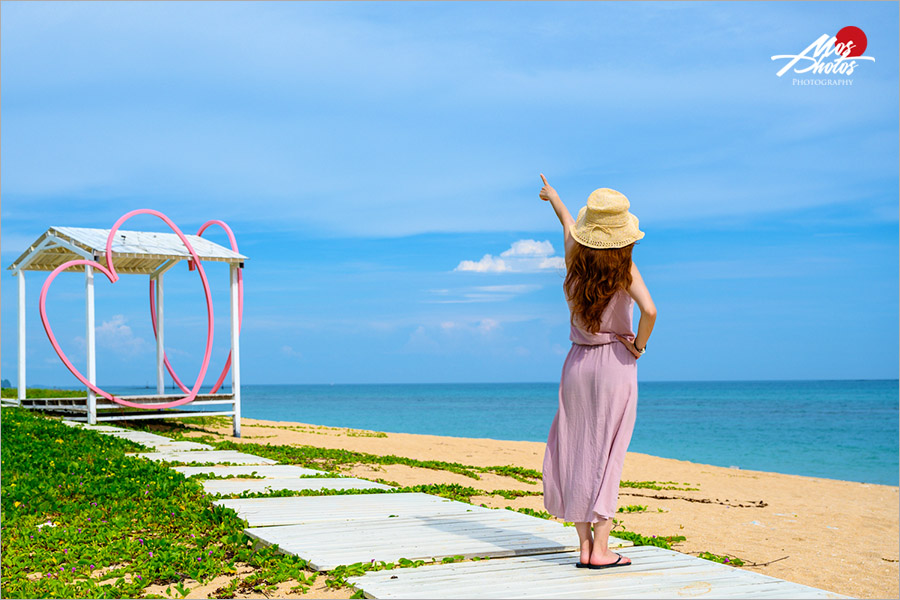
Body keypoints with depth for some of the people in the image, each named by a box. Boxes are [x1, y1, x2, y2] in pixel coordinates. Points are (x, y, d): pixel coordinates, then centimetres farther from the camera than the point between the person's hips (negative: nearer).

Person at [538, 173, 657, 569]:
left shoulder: (575, 260, 0)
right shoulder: (625, 270, -10)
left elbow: (567, 223, 20)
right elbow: (649, 310, -26)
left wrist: (553, 196, 41)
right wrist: (639, 344, -7)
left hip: (578, 362, 3)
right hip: (616, 363, -3)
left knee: (577, 453, 9)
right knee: (608, 455, 0)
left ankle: (585, 546, 10)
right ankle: (601, 548, -1)